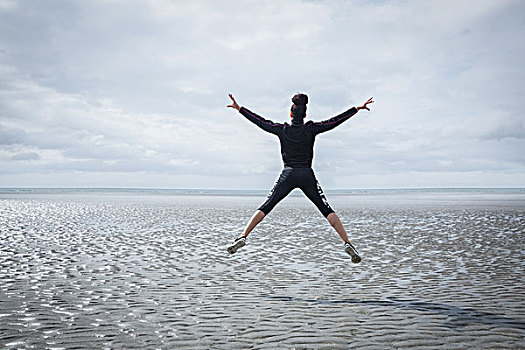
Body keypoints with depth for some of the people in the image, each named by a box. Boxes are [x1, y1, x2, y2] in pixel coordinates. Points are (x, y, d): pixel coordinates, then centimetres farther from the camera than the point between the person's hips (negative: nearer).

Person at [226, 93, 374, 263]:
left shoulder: (282, 129, 3)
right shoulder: (311, 129, 1)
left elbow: (260, 121, 9)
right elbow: (334, 121, 2)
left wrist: (239, 108, 18)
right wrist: (357, 108, 8)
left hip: (288, 174, 1)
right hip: (307, 175, 0)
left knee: (265, 208, 6)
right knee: (327, 210, 2)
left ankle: (242, 237, -4)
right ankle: (347, 243, -7)